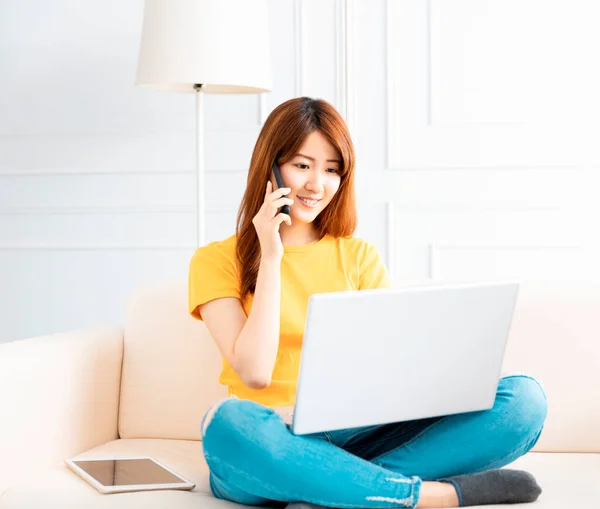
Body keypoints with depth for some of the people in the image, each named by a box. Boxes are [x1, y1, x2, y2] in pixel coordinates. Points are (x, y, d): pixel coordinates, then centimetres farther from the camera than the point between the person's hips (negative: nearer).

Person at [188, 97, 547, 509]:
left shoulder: (360, 256, 16)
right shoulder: (216, 260, 6)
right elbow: (254, 372, -7)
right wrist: (270, 257, -6)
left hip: (355, 441, 4)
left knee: (524, 398, -17)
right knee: (230, 424, -41)